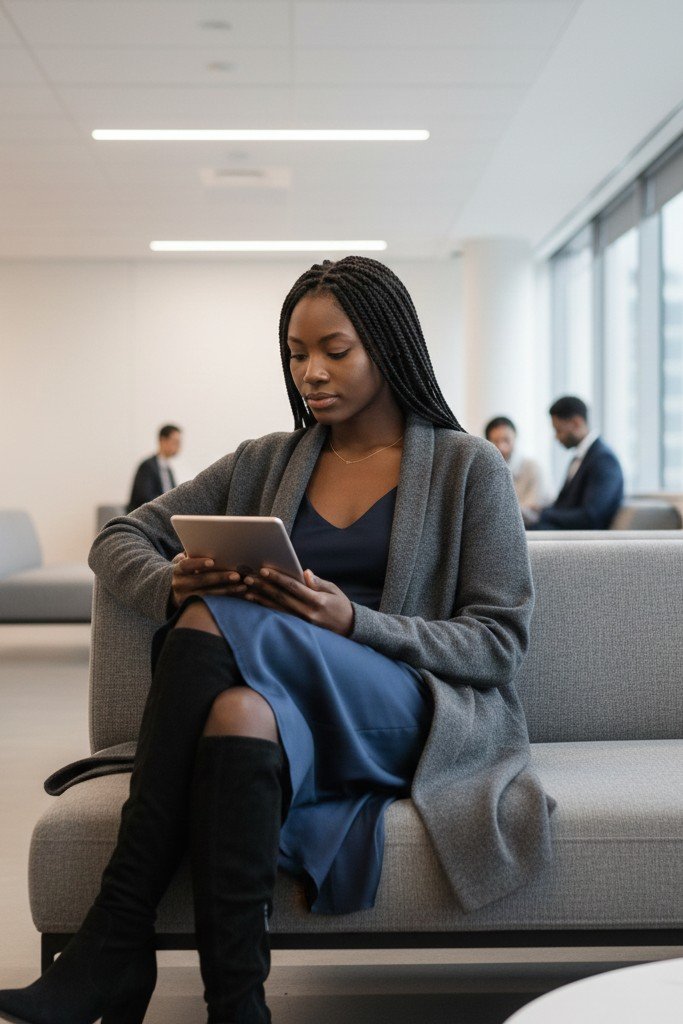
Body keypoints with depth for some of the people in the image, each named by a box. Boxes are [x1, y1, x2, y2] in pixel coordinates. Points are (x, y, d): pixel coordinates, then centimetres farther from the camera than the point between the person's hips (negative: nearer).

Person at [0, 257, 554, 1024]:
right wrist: (172, 588, -9)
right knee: (239, 711, -36)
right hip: (285, 708, 3)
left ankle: (116, 939, -30)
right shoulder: (267, 463, 17)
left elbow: (498, 643, 0)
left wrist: (353, 622, -17)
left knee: (221, 621, -31)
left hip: (411, 715, -3)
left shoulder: (468, 467, 6)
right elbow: (117, 542, 17)